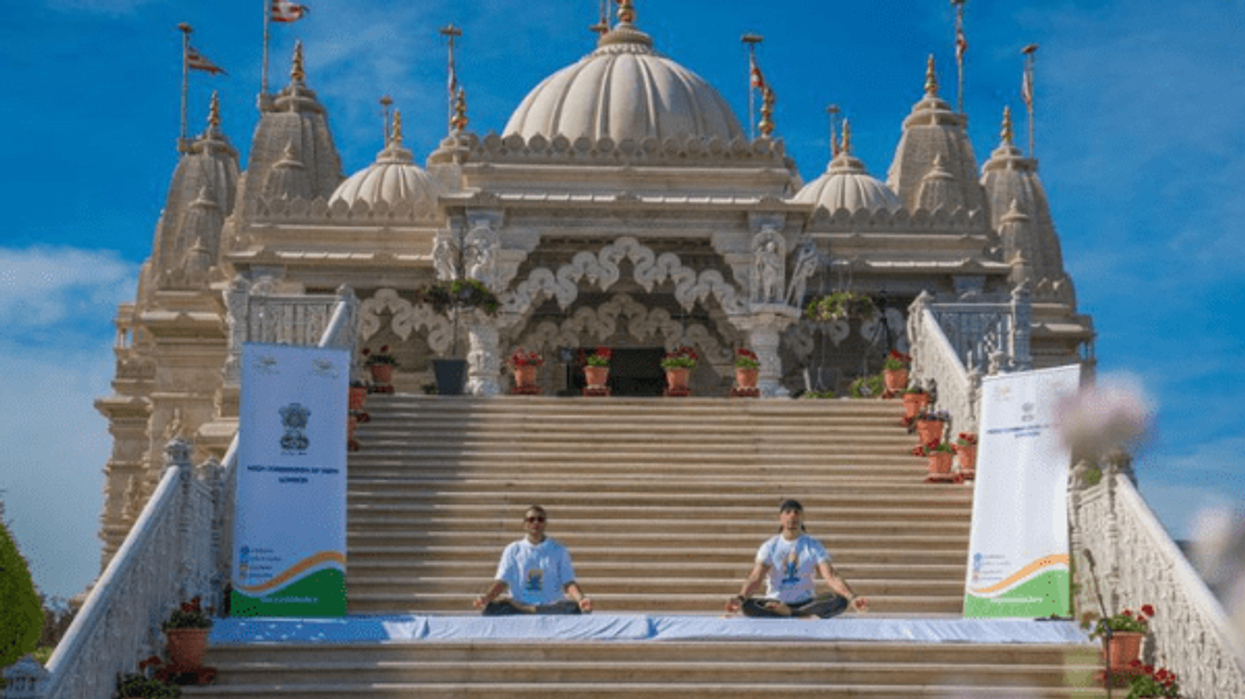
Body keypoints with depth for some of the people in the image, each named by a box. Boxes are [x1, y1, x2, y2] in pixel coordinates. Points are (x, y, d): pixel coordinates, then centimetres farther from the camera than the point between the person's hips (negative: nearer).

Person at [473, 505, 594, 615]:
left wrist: (580, 598, -20)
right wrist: (486, 596, -18)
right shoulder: (513, 550, 13)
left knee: (575, 607, -33)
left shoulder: (559, 550, 12)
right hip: (518, 604, 0)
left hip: (551, 607, 0)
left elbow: (568, 582, 3)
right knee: (491, 607, -31)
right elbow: (502, 581, 4)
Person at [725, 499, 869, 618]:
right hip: (775, 602, -1)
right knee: (747, 606, -32)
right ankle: (804, 618, -39)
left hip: (807, 603, 1)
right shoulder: (770, 547, 4)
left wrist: (851, 597, -27)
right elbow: (756, 577, -10)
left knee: (840, 600, -28)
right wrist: (741, 598, -31)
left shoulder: (813, 546, 5)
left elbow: (831, 577, -7)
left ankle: (789, 613, -36)